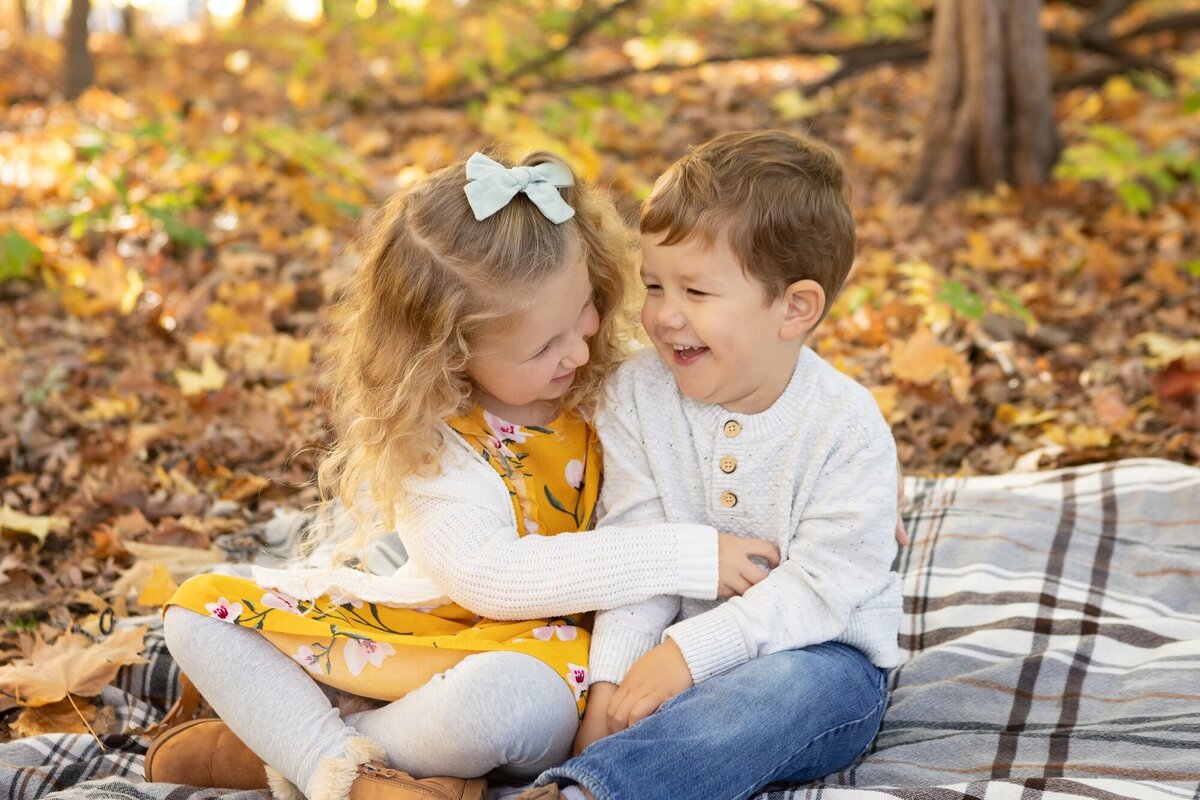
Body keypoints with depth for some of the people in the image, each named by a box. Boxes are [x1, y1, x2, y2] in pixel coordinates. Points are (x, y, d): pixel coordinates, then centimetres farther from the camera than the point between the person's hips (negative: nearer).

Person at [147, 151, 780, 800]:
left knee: (511, 698, -40)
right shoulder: (420, 441, -12)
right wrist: (686, 558, -29)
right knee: (200, 608, -7)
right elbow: (491, 577, -25)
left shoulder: (610, 387, -3)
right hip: (412, 638, 1)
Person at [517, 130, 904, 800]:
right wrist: (611, 680, -19)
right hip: (679, 651, 5)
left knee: (786, 690, -39)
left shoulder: (847, 425, -12)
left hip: (820, 653, -4)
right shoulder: (635, 397, -1)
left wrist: (688, 652, -26)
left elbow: (819, 589, -17)